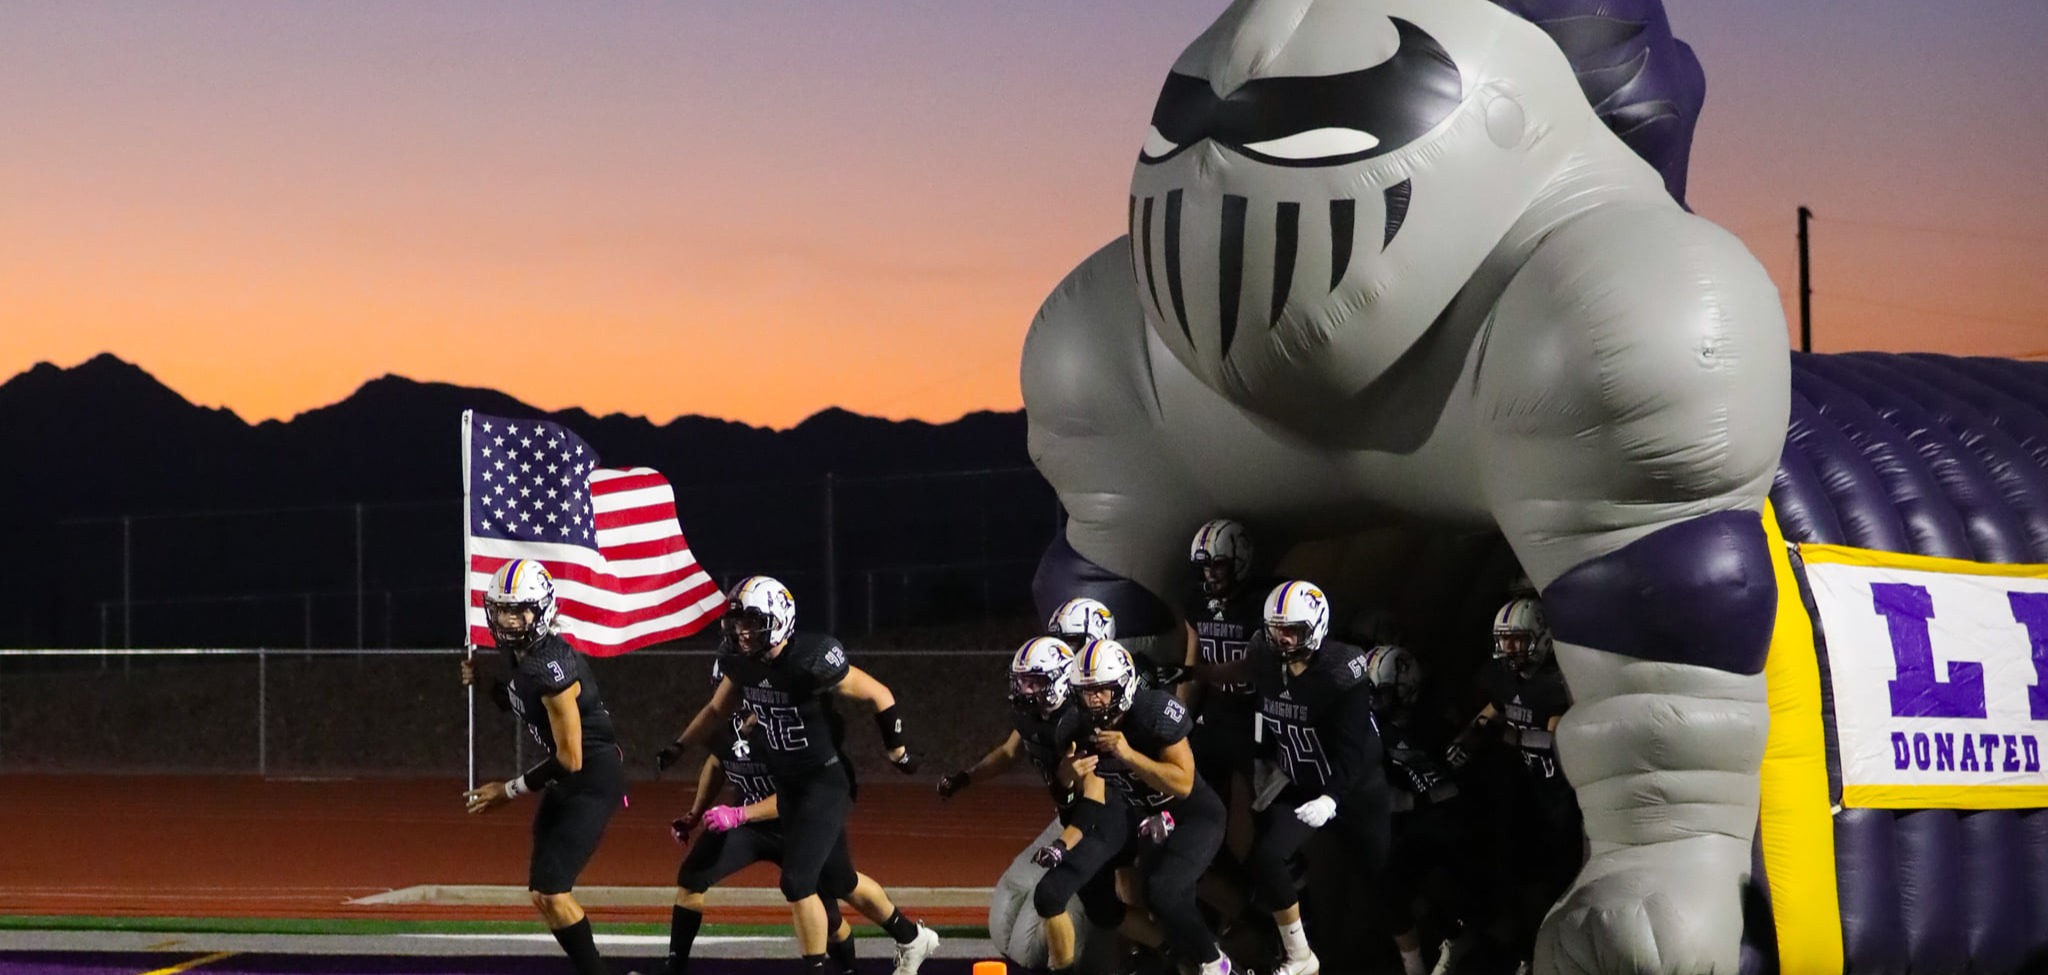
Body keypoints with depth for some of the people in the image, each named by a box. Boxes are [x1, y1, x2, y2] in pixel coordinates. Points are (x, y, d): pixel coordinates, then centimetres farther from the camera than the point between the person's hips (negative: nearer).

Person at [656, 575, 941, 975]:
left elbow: (879, 696, -16)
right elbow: (718, 710, 15)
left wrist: (897, 751, -6)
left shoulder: (811, 660, -27)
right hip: (788, 784, 8)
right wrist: (678, 747, 12)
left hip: (826, 781, -8)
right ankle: (911, 936, 37)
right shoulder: (740, 662, -6)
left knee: (797, 881, -15)